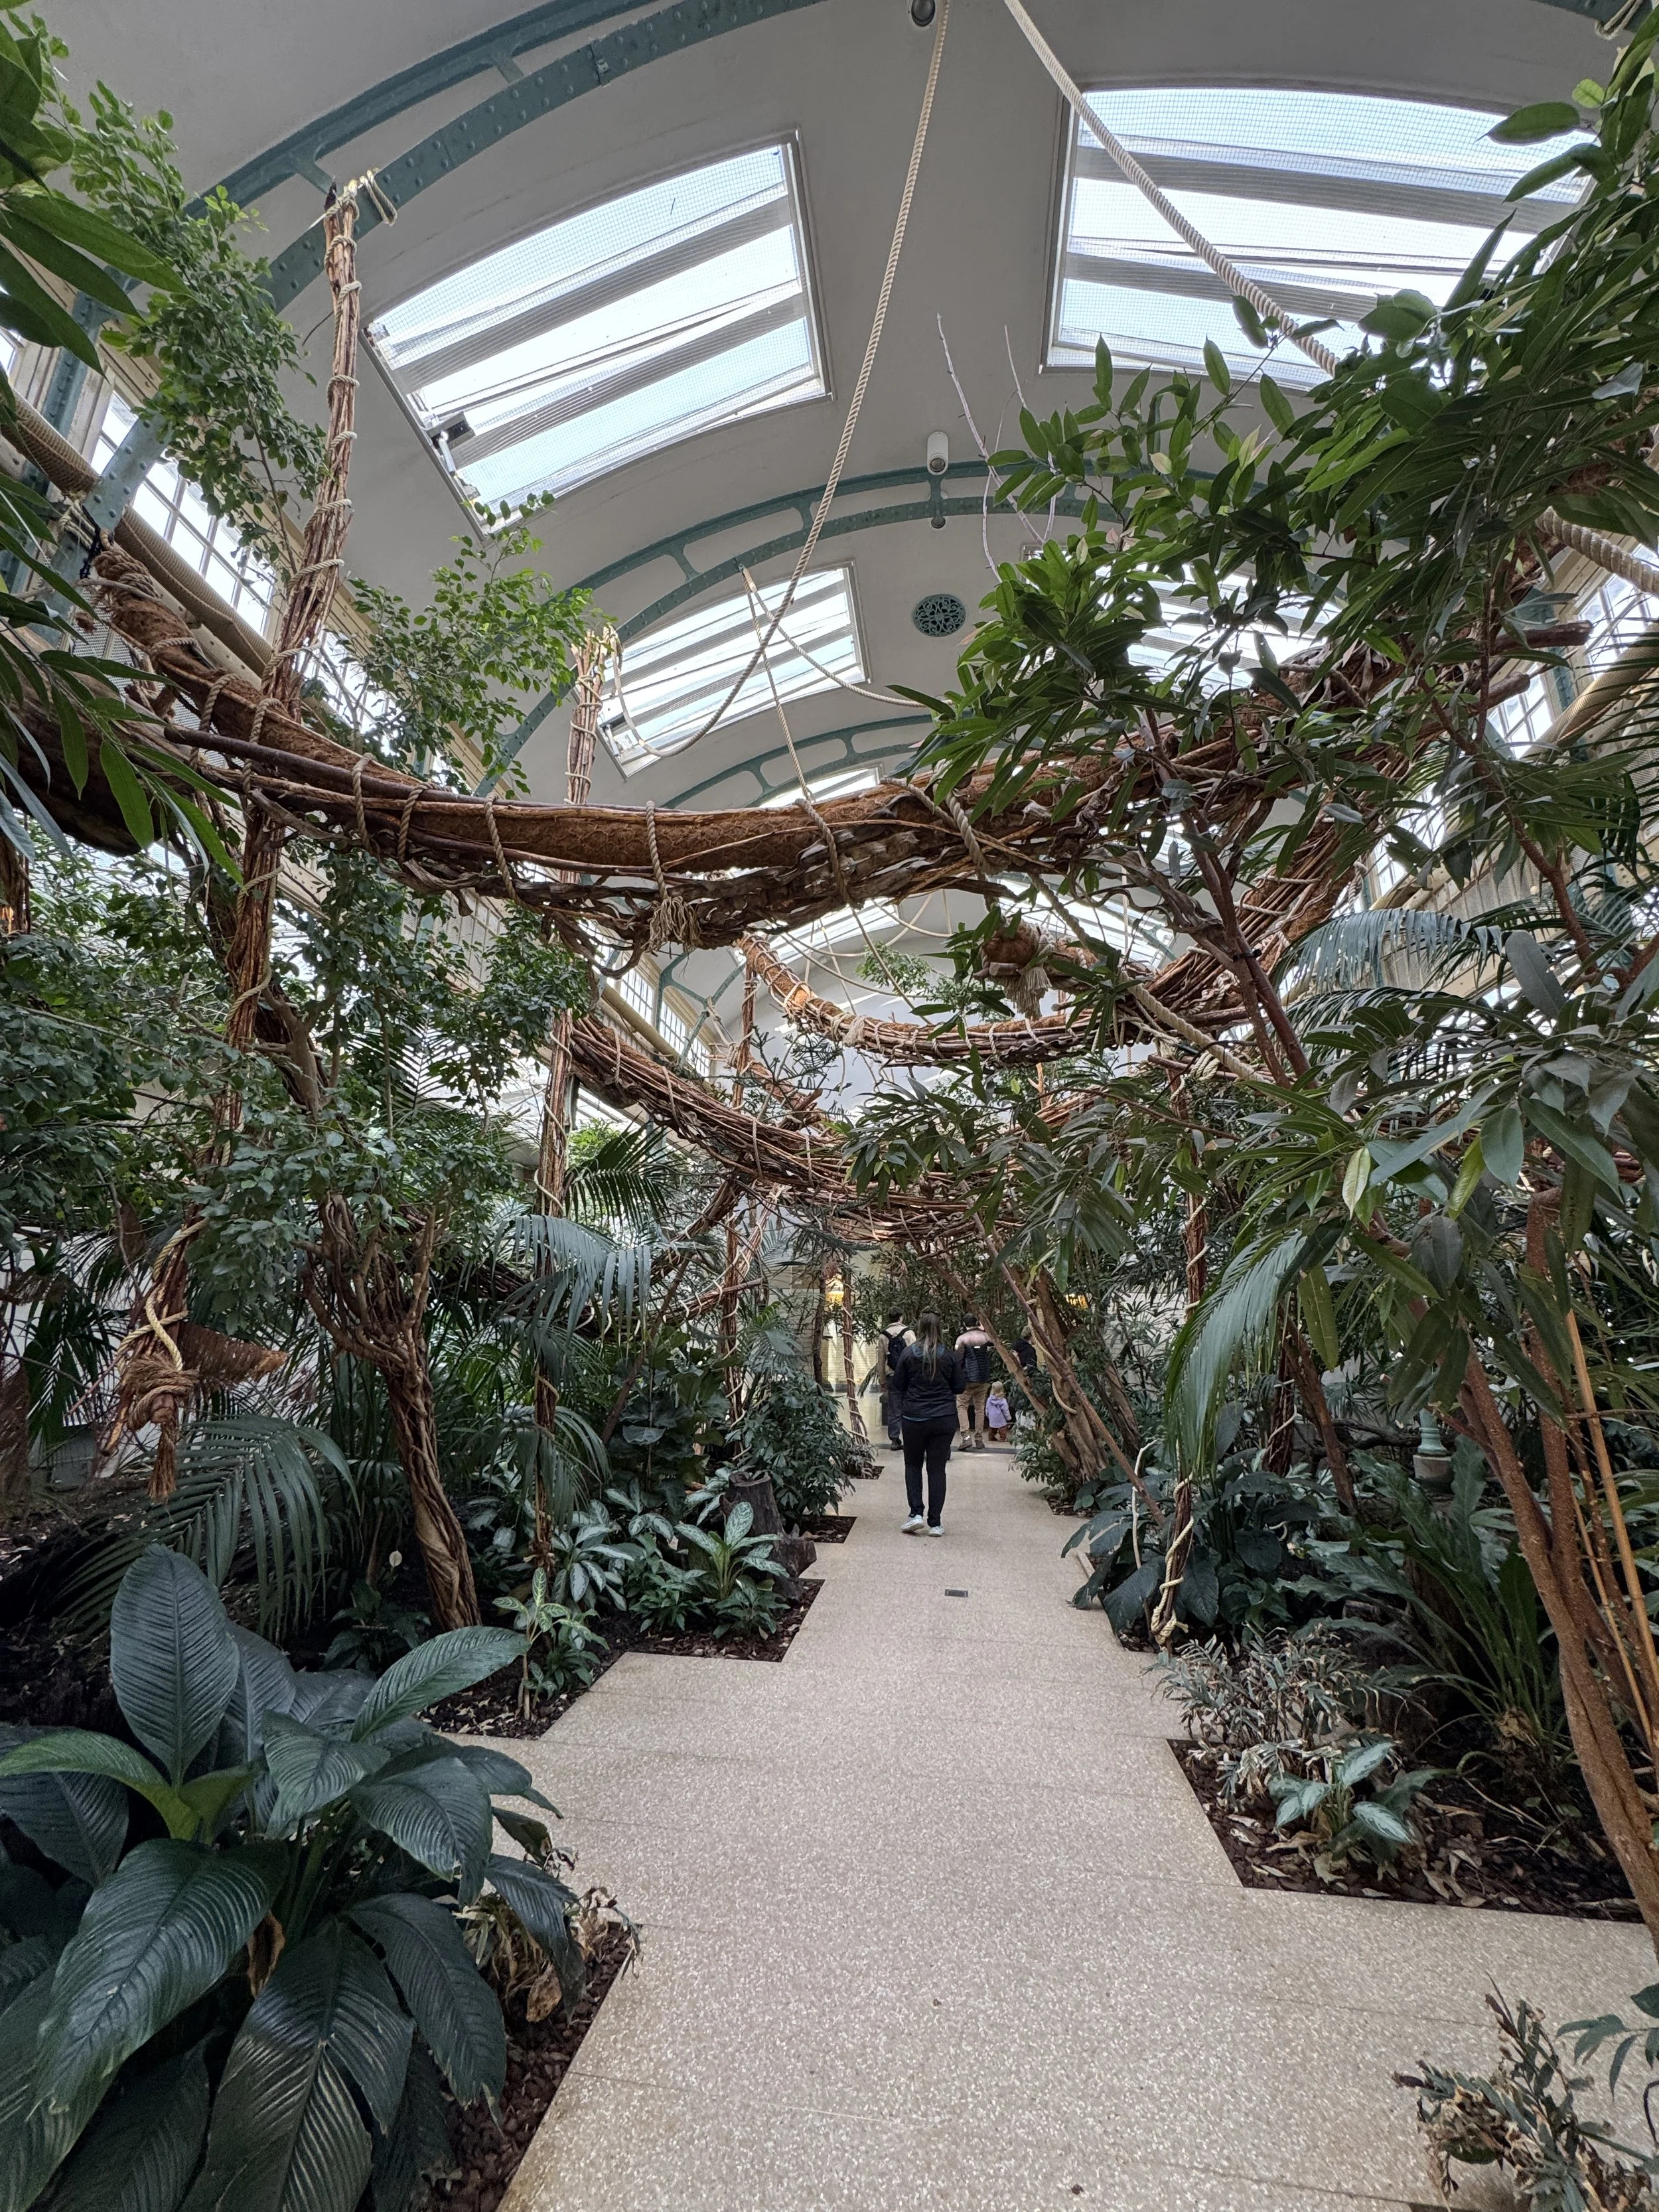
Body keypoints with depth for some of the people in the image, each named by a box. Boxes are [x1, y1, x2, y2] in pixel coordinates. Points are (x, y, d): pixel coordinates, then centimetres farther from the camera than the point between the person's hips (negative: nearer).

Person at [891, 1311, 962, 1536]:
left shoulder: (908, 1353, -7)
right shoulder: (949, 1356, -4)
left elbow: (897, 1385, -2)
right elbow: (958, 1387, 2)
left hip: (914, 1418, -1)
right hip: (945, 1418, 1)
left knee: (913, 1465, 17)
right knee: (937, 1469, 8)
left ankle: (916, 1513, 7)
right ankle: (935, 1523, 11)